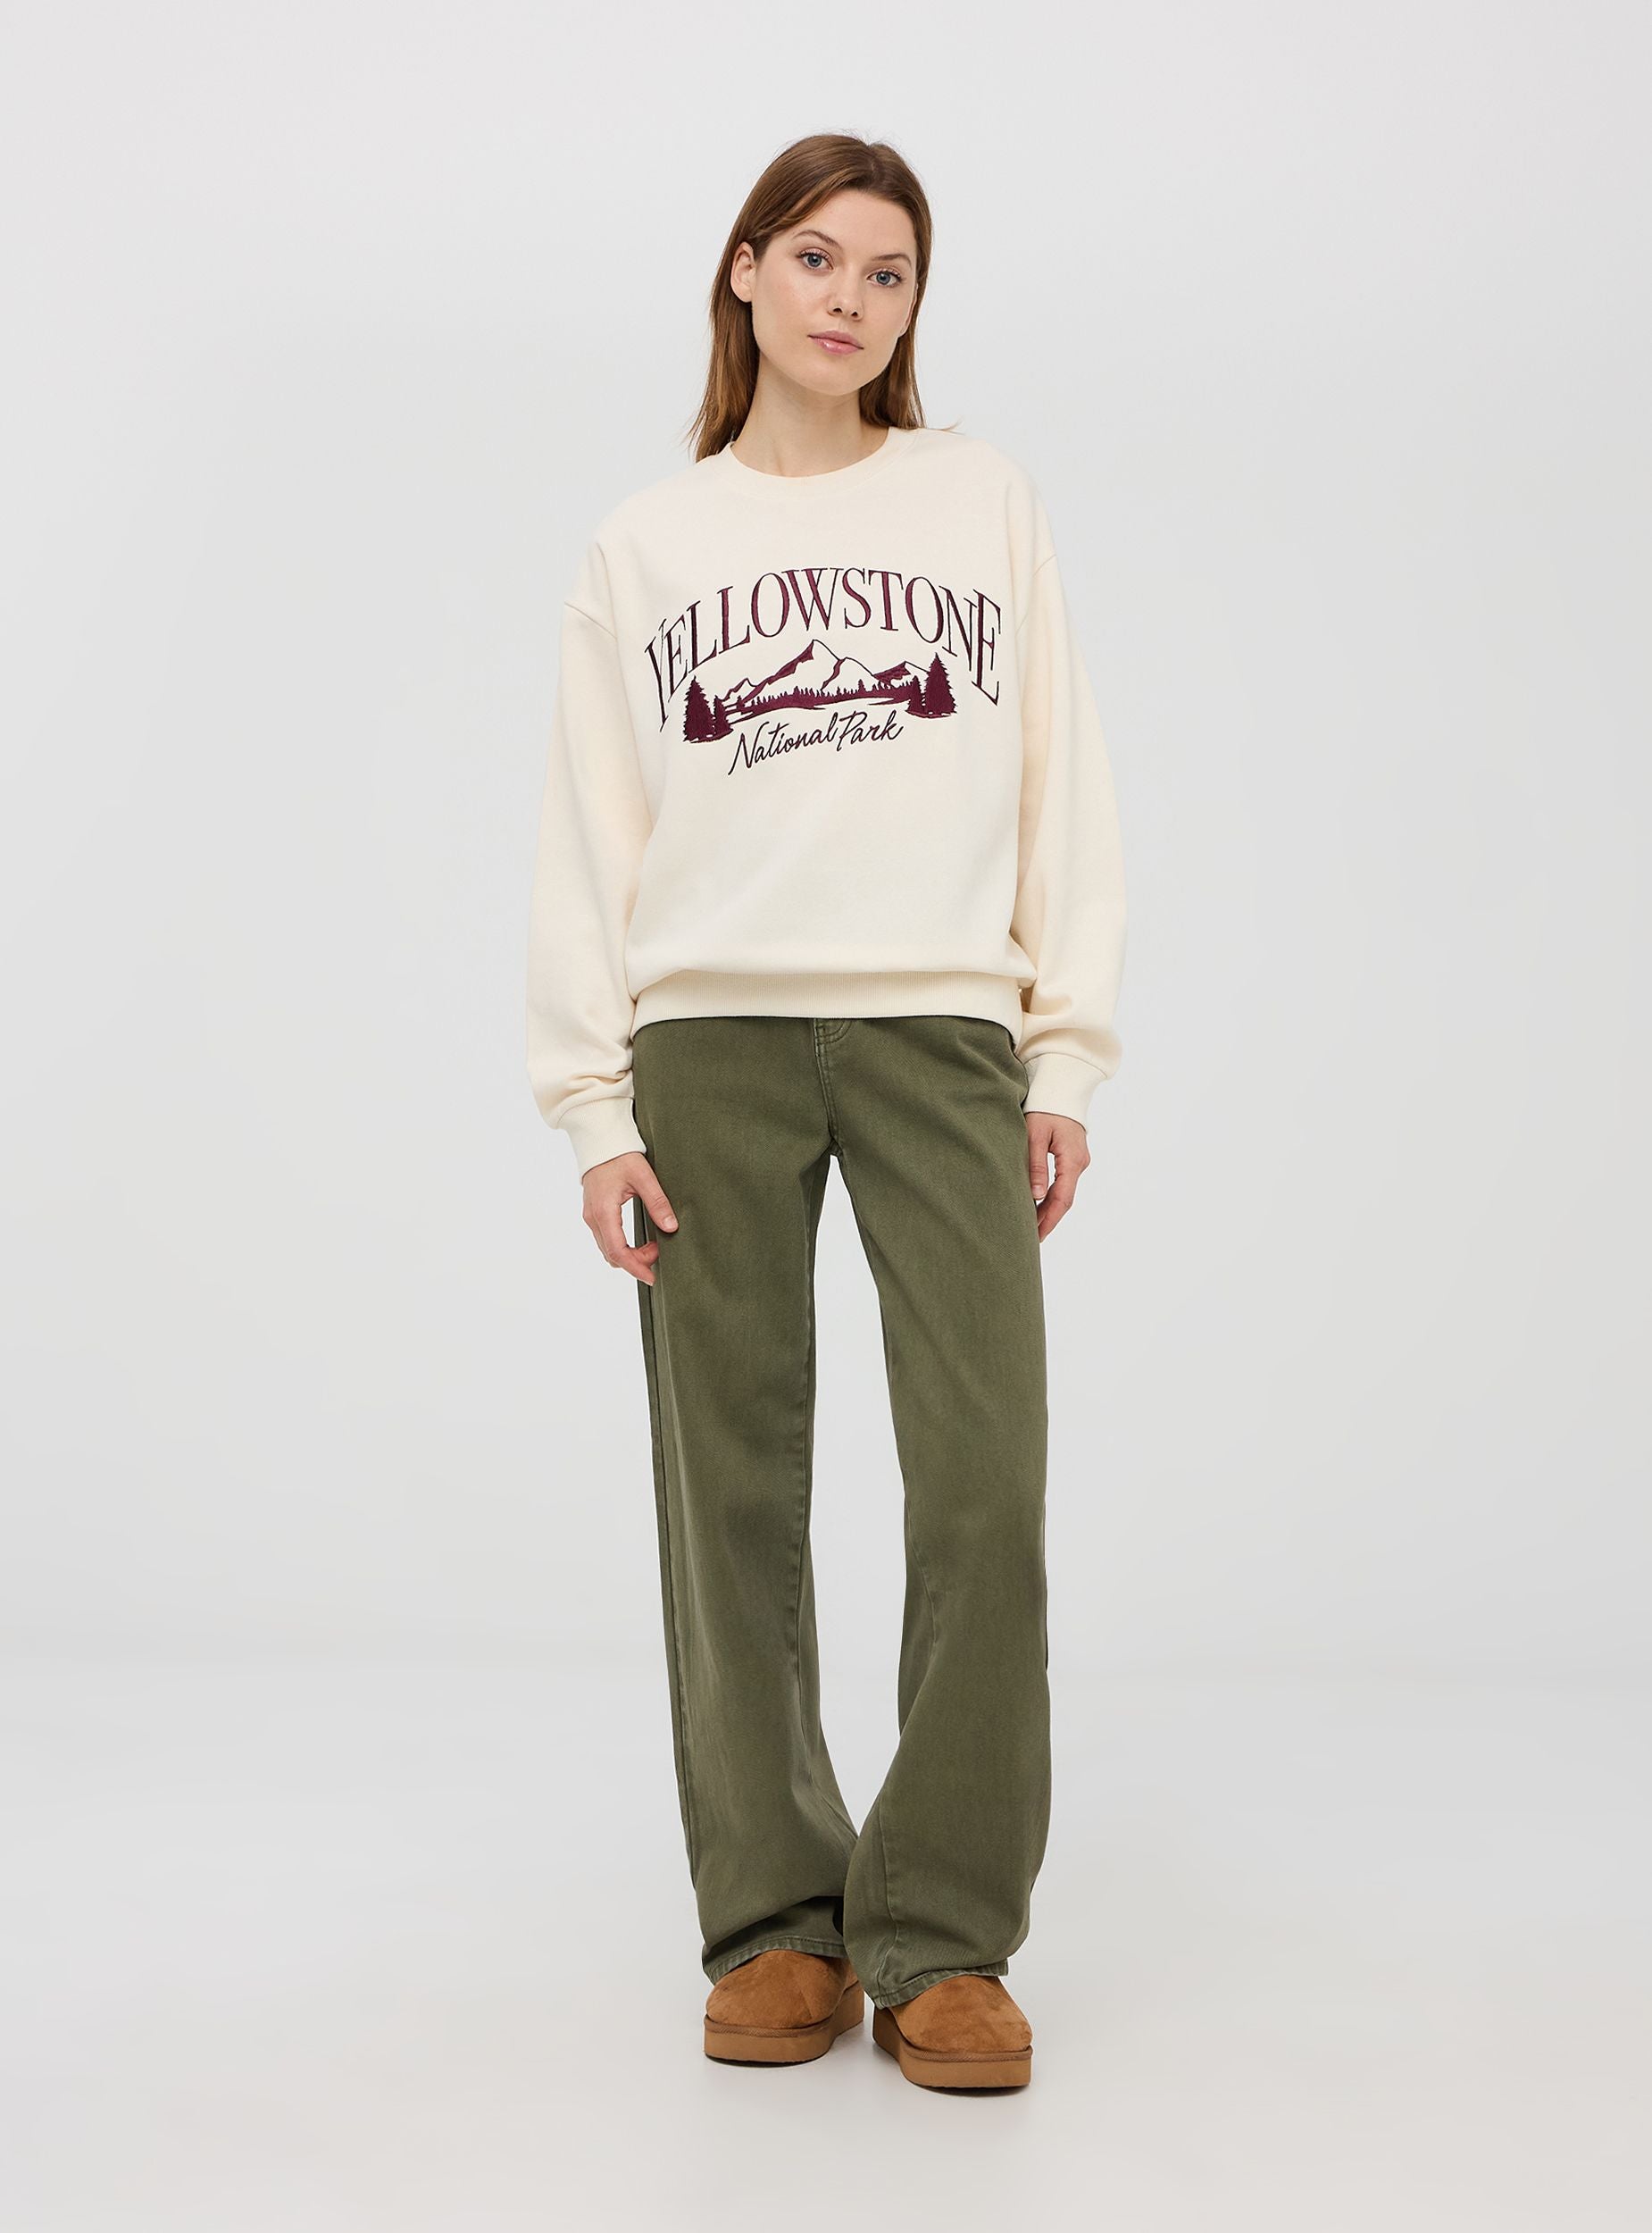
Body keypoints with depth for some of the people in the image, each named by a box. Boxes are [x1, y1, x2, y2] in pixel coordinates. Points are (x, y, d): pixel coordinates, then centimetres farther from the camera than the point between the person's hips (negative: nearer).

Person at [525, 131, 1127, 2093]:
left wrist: (1067, 1058, 2)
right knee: (733, 1493, 0)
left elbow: (1061, 791, 10)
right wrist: (595, 1102, 1)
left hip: (945, 1025, 0)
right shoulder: (644, 545, 15)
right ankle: (776, 1920, 13)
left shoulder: (984, 501, 15)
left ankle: (940, 1932, 3)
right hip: (711, 1040, 1)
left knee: (986, 1479, -10)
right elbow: (589, 835, 10)